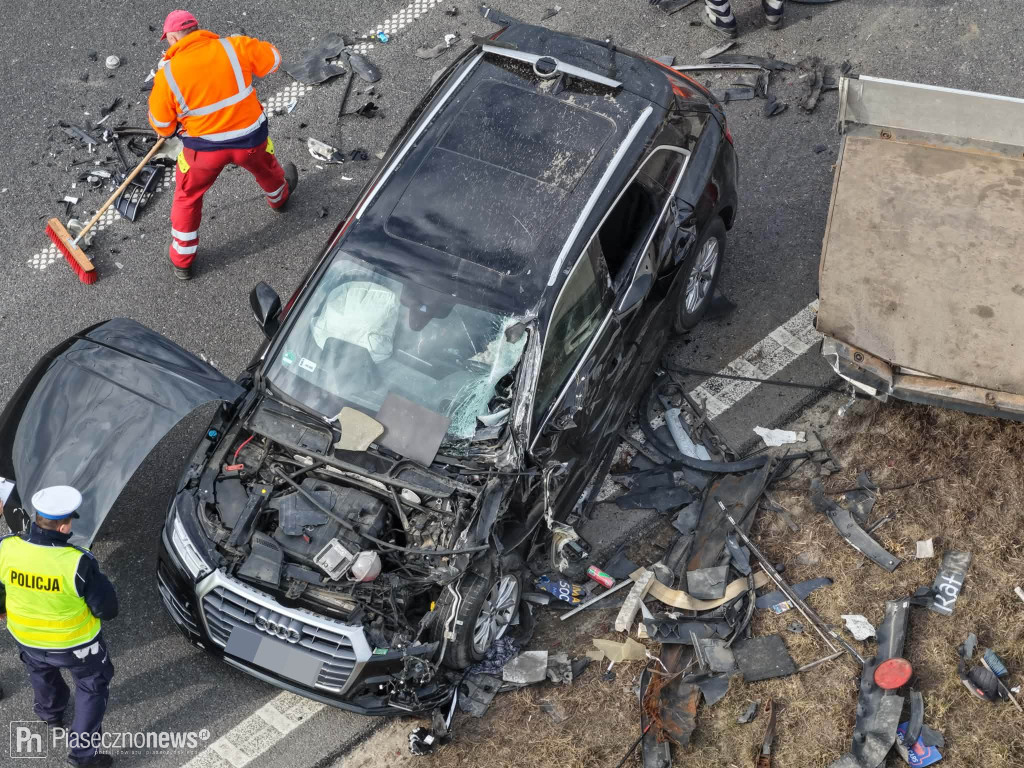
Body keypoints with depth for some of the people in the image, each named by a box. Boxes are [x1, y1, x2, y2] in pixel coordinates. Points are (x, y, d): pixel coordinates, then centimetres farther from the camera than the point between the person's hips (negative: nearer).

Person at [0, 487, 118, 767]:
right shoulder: (78, 563, -34)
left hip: (26, 637, 4)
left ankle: (50, 712, 63)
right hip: (75, 642, -4)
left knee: (39, 669, 37)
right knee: (92, 686, 23)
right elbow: (107, 610, -22)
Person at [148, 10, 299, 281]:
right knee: (265, 168, 35)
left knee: (187, 198, 22)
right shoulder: (235, 47, -14)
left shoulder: (167, 74, -15)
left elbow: (161, 125, -6)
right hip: (251, 138, 1)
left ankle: (182, 262, 32)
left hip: (204, 147, -1)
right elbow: (272, 60, 3)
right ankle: (280, 197, 68)